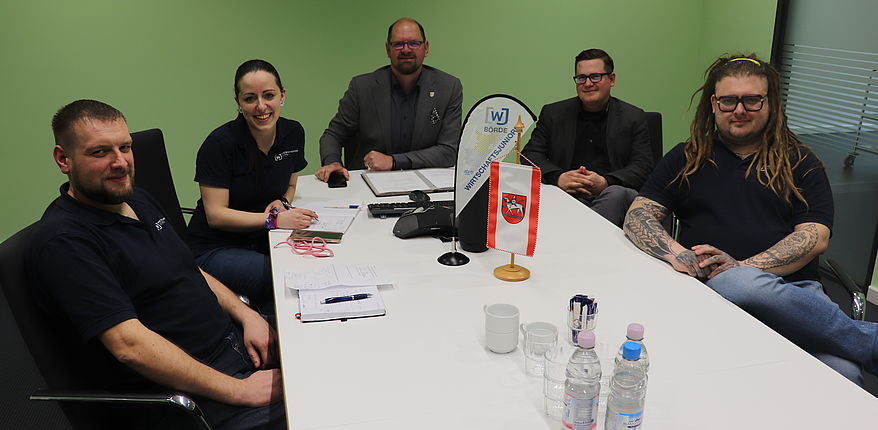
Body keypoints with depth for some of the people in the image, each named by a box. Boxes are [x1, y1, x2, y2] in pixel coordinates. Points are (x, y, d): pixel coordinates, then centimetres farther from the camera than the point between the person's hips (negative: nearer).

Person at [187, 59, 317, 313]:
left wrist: (281, 202, -6)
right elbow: (215, 215, -17)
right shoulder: (220, 143, -16)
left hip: (264, 241, 6)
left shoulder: (293, 133, 0)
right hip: (215, 250, -5)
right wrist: (274, 220, -26)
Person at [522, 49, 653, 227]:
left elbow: (643, 167, 4)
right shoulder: (553, 113, 17)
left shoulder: (633, 117, 15)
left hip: (610, 194, 0)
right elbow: (530, 155, 7)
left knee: (618, 194, -36)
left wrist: (605, 182, -16)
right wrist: (558, 178, -14)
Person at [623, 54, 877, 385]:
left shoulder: (800, 162, 16)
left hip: (794, 289, 0)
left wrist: (744, 267, -13)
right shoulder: (687, 159, 16)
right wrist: (677, 254, -15)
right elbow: (637, 216, 6)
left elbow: (816, 237, 3)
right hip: (714, 286, 1)